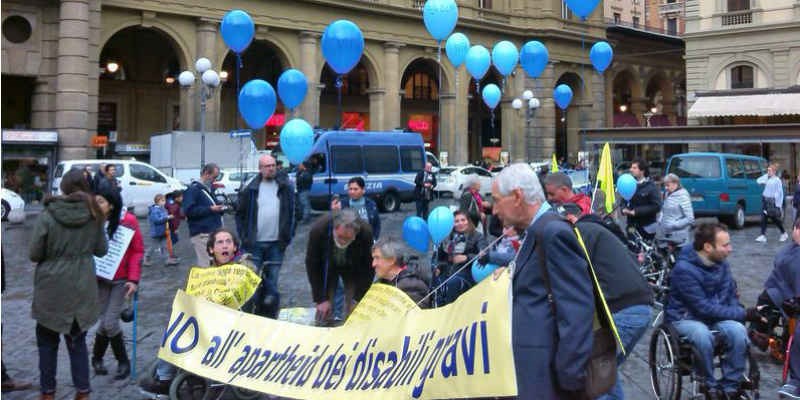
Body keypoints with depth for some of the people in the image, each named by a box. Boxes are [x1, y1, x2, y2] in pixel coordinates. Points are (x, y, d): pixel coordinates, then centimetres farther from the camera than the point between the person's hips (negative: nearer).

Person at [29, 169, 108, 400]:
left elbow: (34, 254, -10)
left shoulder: (48, 216, -13)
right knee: (77, 341, 13)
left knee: (47, 342, 13)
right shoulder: (93, 216, -4)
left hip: (51, 289, -2)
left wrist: (53, 253, 9)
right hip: (82, 288, 3)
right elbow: (101, 250, 5)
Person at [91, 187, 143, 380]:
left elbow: (138, 251, -5)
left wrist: (134, 279, -11)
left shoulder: (128, 221, -9)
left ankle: (97, 357, 16)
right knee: (105, 322, -1)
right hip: (100, 279, 2)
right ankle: (123, 361, 20)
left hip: (122, 280, -2)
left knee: (110, 323, -9)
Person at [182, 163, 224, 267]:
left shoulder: (209, 189, 23)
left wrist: (219, 209, 15)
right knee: (206, 266, -13)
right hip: (201, 234, -9)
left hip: (213, 232, 9)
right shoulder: (193, 189, -5)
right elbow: (188, 210, -16)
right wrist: (210, 209, -16)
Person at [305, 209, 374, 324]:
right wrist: (321, 299, -21)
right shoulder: (318, 229, -34)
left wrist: (359, 299, -22)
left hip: (354, 268, 0)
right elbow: (312, 266, -21)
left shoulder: (366, 232, -35)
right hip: (327, 267, 0)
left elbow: (368, 268, -20)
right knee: (323, 313, -4)